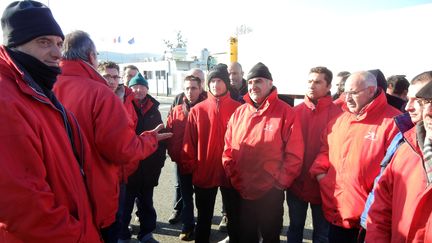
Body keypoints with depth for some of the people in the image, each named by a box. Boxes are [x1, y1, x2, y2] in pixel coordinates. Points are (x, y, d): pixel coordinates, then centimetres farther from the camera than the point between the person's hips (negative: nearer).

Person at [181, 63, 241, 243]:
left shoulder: (237, 109, -4)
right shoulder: (197, 110, -2)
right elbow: (189, 142, -1)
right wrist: (188, 167, -3)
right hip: (204, 174, 1)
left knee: (233, 215, 18)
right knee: (204, 218, 16)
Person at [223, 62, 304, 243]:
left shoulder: (286, 113, -9)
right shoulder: (239, 113, 3)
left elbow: (294, 155, -11)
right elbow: (228, 149, 5)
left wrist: (279, 183, -12)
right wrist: (235, 179, -2)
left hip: (270, 193, -3)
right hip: (239, 192, 4)